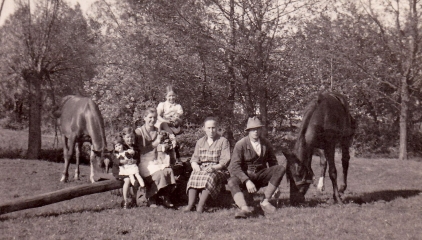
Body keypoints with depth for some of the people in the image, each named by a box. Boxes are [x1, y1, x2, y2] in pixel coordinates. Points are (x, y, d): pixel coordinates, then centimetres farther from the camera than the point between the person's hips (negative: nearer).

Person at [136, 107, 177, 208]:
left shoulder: (157, 131, 16)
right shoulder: (139, 131, 1)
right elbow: (142, 150, -3)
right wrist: (155, 143, -11)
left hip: (156, 161, 4)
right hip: (144, 163, -4)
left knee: (169, 170, -26)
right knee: (158, 173, -31)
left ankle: (165, 197, -18)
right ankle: (151, 198, -14)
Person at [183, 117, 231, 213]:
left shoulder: (223, 141, 7)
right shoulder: (200, 142, 19)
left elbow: (225, 161, -2)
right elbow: (194, 159, 11)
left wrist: (213, 167, -20)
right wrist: (197, 168, -12)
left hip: (218, 169, -3)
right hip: (201, 168, 3)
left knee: (209, 176, -37)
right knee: (194, 176, -31)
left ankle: (201, 205, -43)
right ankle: (190, 204, -40)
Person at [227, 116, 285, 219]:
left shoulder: (266, 144, 4)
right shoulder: (240, 144, -8)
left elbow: (273, 163, 11)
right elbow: (234, 166, -17)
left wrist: (275, 183, -7)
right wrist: (247, 181, -31)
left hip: (261, 175, 4)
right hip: (244, 175, -3)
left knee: (281, 169, -21)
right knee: (232, 182, -35)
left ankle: (265, 201, -20)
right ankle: (244, 208, -59)